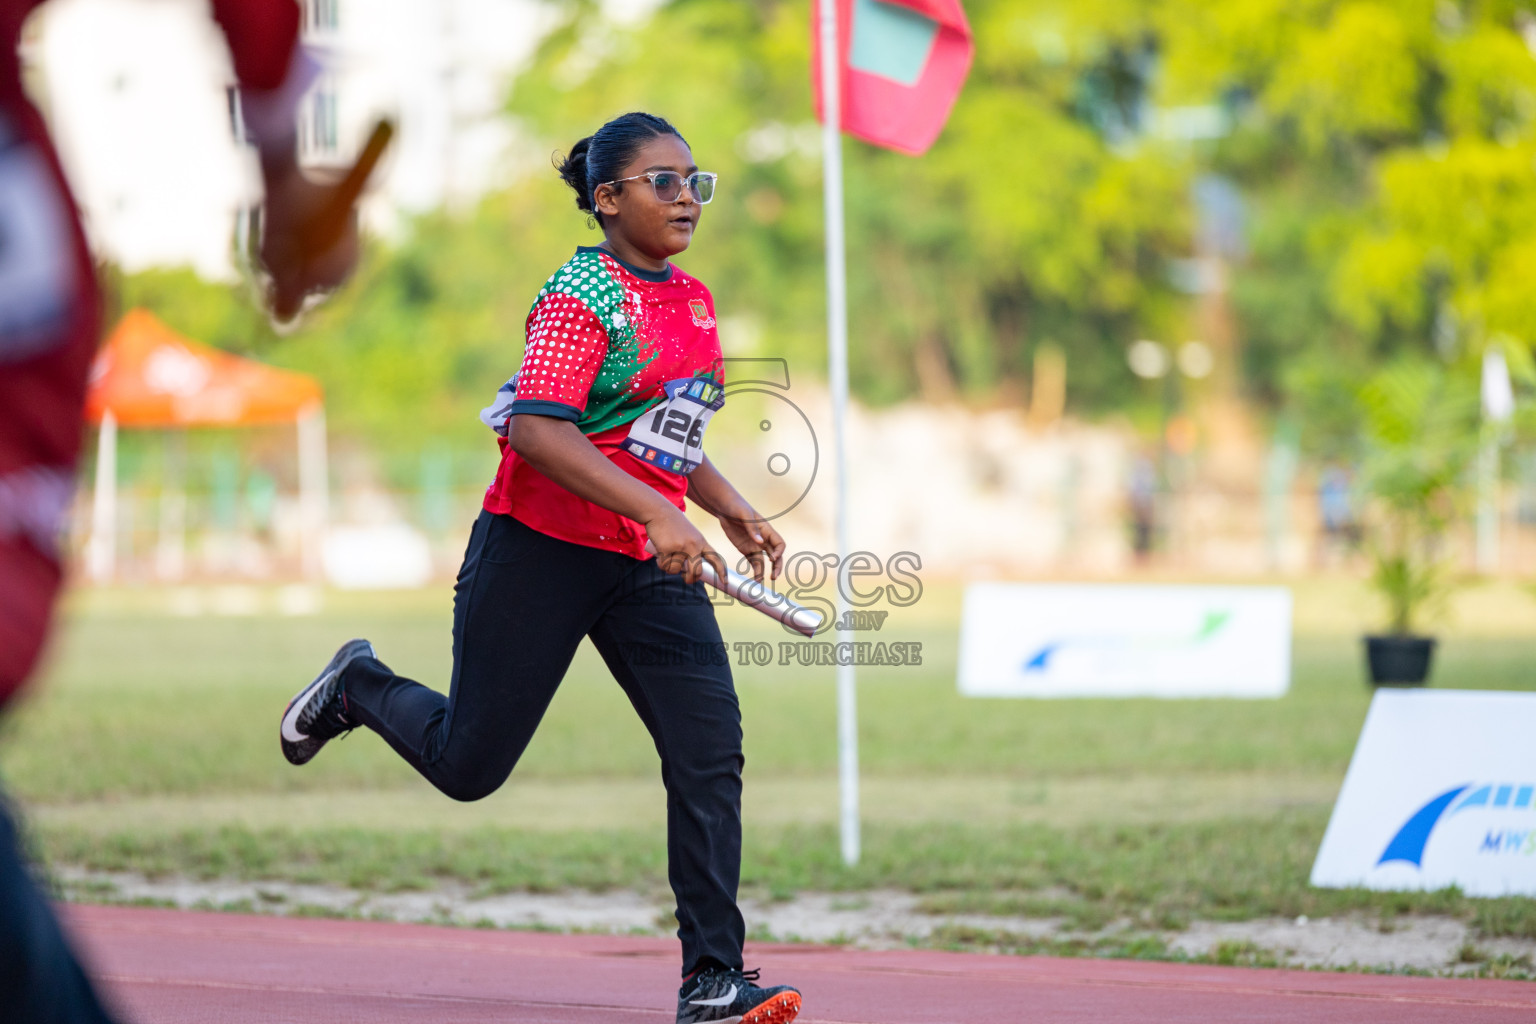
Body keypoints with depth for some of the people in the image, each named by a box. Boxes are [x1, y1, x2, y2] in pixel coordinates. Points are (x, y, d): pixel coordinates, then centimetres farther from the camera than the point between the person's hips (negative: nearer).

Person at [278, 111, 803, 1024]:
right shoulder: (585, 294, -14)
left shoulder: (693, 300, 11)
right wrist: (657, 513, -31)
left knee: (711, 751, -10)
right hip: (540, 551, -6)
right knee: (468, 764, 5)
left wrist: (730, 507, 11)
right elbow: (537, 430, -25)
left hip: (653, 569, 6)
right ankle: (360, 686, 37)